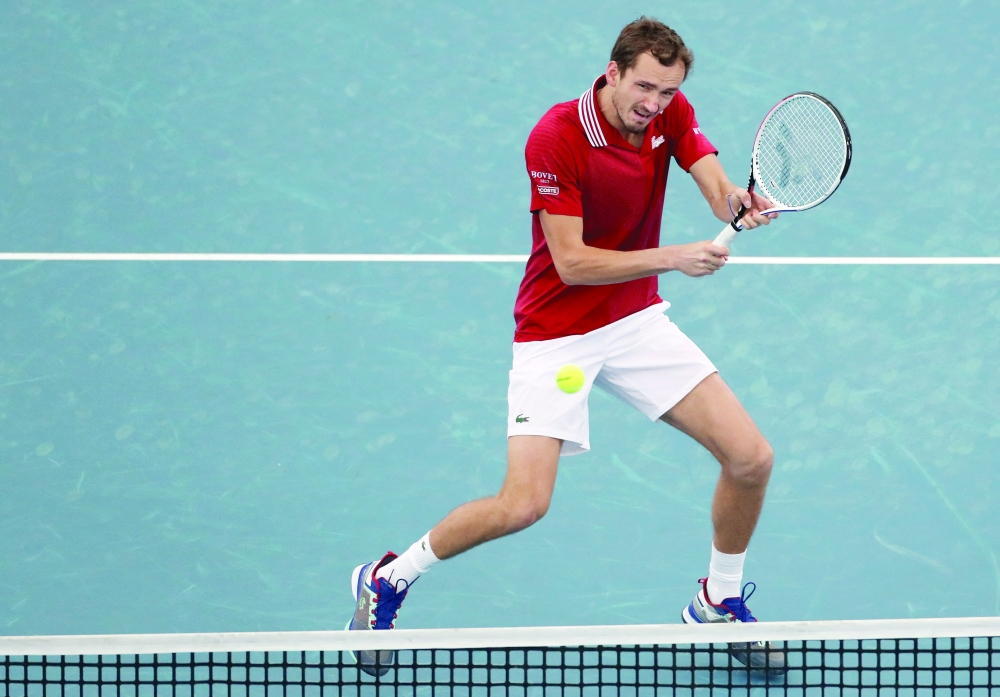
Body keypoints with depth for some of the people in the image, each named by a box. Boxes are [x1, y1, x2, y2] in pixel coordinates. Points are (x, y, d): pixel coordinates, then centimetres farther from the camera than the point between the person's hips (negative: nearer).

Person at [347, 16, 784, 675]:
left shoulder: (673, 115, -4)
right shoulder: (556, 138, -22)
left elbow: (721, 191, -16)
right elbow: (573, 262, -23)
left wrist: (743, 202, -40)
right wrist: (673, 257, -30)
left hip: (637, 322, 6)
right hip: (556, 334, -6)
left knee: (752, 458, -4)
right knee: (524, 504, -18)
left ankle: (720, 603, 21)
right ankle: (388, 580, 6)